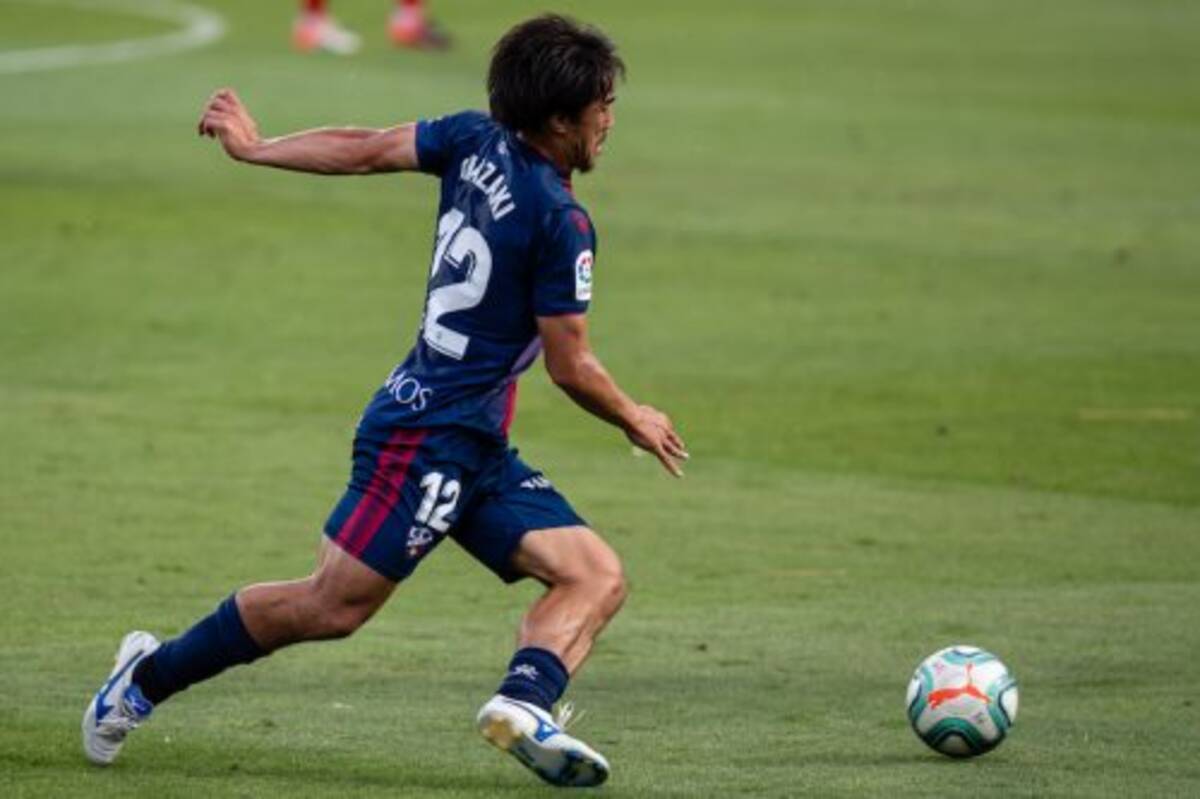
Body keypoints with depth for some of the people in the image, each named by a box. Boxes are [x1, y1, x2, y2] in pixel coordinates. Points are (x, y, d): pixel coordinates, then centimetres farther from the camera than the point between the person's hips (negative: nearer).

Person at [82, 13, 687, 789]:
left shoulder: (477, 141, 5)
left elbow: (365, 149, 12)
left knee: (598, 577, -4)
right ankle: (150, 676, 10)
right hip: (427, 433, -10)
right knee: (334, 605, -5)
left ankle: (525, 702, -27)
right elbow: (571, 368, -13)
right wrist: (639, 423, 5)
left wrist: (256, 149, 23)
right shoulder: (562, 223, -17)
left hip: (478, 450, 10)